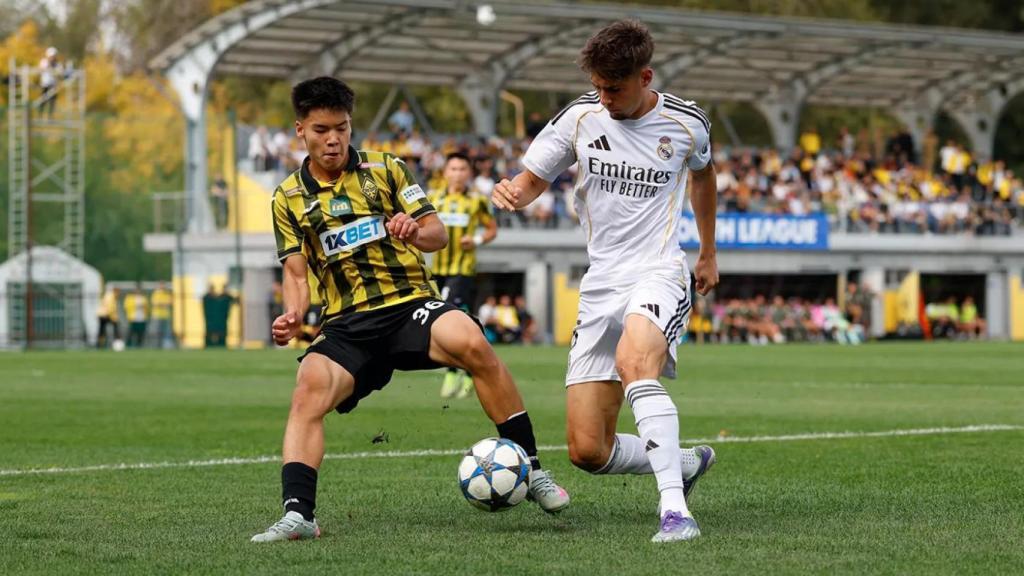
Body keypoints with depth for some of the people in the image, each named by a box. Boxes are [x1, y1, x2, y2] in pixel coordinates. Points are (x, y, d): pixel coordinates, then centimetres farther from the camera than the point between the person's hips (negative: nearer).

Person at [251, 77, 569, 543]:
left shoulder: (386, 170, 9)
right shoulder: (288, 198, 12)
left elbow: (437, 233, 5)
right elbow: (297, 273, 11)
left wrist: (415, 232, -19)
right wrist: (293, 315, -11)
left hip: (410, 303, -1)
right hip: (346, 324, 1)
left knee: (471, 343, -32)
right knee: (308, 390, -29)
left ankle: (530, 469, -22)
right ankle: (297, 514, -34)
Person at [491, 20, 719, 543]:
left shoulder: (686, 124, -2)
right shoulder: (581, 118, 0)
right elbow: (533, 179, 10)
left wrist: (708, 253, 30)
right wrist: (511, 192, -16)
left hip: (658, 274, -4)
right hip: (601, 282, 4)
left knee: (634, 360, -39)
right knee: (588, 451, -3)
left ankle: (675, 511, -41)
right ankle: (686, 463, 26)